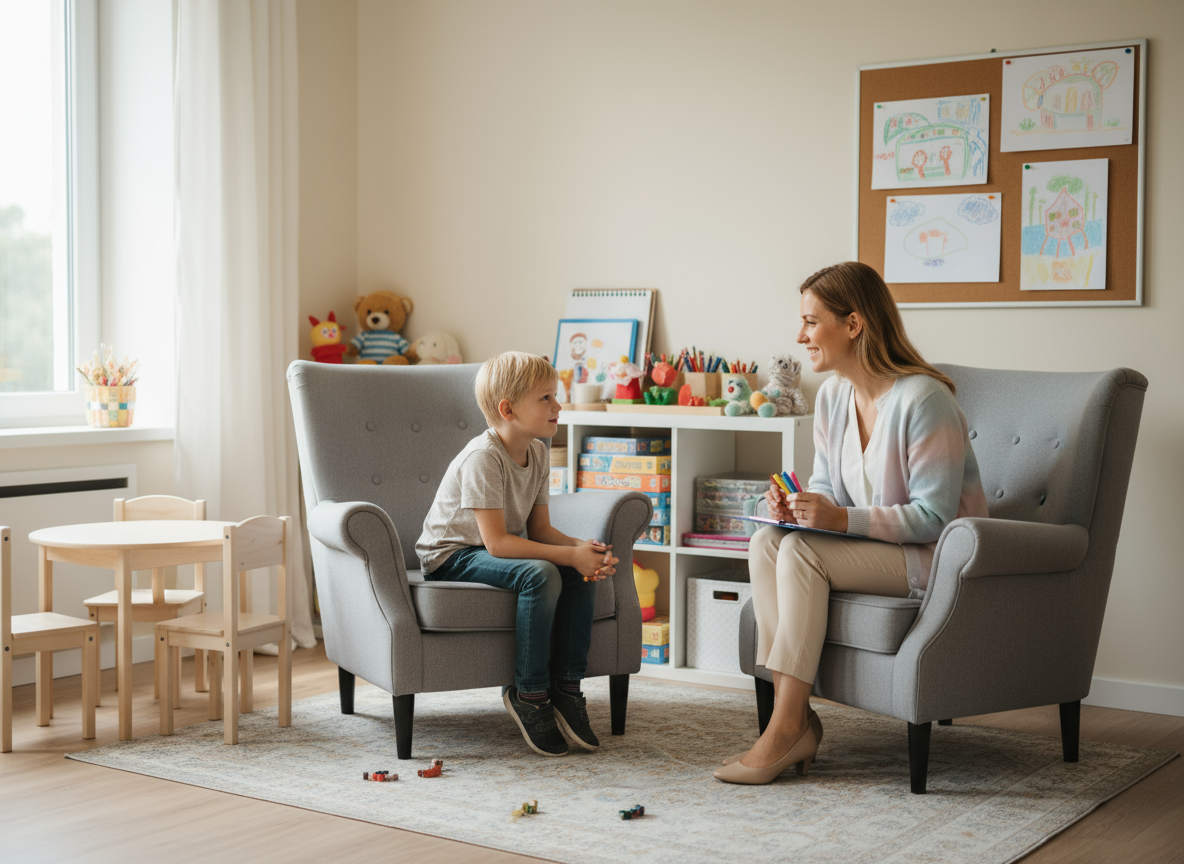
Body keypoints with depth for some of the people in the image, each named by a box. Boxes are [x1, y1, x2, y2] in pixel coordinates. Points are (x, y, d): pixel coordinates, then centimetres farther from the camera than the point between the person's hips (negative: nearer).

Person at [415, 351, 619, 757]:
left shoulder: (537, 453, 1)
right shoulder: (482, 458, -25)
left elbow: (540, 530, 2)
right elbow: (497, 542, -30)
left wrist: (583, 548, -18)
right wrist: (570, 554, -32)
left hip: (495, 552, 8)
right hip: (452, 556, -8)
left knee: (581, 573, -13)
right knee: (540, 575, -32)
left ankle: (566, 688, -7)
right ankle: (529, 694, -19)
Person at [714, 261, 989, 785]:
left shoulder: (923, 399, -20)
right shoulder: (833, 396, 5)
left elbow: (933, 517, -21)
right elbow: (827, 487, 13)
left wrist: (843, 519, -29)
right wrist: (796, 506, -10)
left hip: (937, 556, -8)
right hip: (874, 549, 8)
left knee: (802, 552, -27)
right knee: (766, 542, -16)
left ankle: (785, 726, -24)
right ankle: (797, 721, -20)